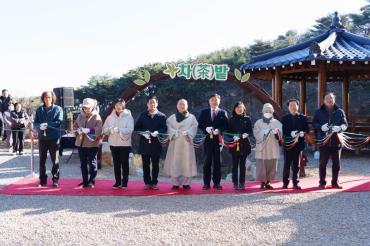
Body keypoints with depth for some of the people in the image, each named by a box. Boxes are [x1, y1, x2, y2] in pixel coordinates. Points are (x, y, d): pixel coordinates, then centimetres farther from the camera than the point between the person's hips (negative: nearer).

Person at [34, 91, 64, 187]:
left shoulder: (58, 109, -1)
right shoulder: (39, 110, 8)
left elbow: (59, 122, -12)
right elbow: (35, 123, 3)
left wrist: (47, 124, -21)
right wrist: (40, 125, -19)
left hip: (54, 137, -3)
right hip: (42, 137, 3)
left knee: (55, 160, 2)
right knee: (42, 160, 9)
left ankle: (55, 179, 13)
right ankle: (42, 180, 19)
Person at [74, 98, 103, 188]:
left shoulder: (96, 116, -5)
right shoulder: (80, 116, 11)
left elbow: (99, 128, -16)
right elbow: (75, 125, 14)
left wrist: (88, 130, -27)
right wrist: (77, 131, -8)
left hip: (92, 143, -5)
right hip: (81, 143, 5)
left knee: (92, 163, 2)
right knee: (83, 163, 11)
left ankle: (92, 181, 11)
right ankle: (85, 181, 21)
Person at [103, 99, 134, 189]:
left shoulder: (128, 116, -3)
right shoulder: (110, 117, 9)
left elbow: (130, 129, -13)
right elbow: (105, 128, 6)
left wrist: (119, 130, -23)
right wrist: (110, 129, -15)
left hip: (125, 143, -3)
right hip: (113, 143, 3)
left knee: (124, 163, 2)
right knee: (116, 163, 8)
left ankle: (125, 182, 11)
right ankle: (118, 182, 15)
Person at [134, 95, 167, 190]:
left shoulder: (162, 116, 5)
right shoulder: (143, 115, 11)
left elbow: (164, 129, -2)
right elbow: (136, 127, 6)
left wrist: (157, 132, -21)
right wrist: (143, 133, -11)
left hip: (156, 144, -1)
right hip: (144, 143, 1)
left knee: (155, 164, 3)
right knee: (146, 164, 5)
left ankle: (154, 183, 12)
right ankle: (147, 182, 13)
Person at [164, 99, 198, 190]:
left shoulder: (191, 117, 14)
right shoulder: (172, 117, 15)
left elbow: (194, 127, 2)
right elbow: (169, 127, 4)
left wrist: (188, 133, -15)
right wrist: (174, 133, -14)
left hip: (187, 142, 0)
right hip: (175, 142, 0)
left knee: (187, 161, -4)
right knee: (175, 162, -5)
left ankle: (186, 183, 1)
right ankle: (175, 183, -1)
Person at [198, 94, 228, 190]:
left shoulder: (223, 113, 10)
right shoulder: (204, 112, 11)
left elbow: (225, 126, 3)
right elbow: (199, 124, 5)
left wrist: (219, 130, -14)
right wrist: (206, 128, -12)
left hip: (218, 139, 0)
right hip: (207, 139, 0)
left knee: (217, 161, 3)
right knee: (207, 161, 0)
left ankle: (217, 183, 8)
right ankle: (206, 183, 3)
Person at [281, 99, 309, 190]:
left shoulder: (303, 118, 9)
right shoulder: (285, 118, 7)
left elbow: (307, 130, 6)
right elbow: (283, 131, 0)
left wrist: (303, 133, -15)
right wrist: (290, 134, -17)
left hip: (299, 144, 1)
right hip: (288, 144, -1)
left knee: (296, 165, 6)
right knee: (287, 164, 1)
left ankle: (295, 183, 12)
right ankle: (285, 183, 9)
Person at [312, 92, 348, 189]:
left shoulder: (340, 111, 8)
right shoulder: (319, 112, 7)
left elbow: (345, 124, 7)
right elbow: (314, 124, 5)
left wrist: (340, 128, -15)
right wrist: (321, 127, -15)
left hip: (336, 141, 1)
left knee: (336, 163, 6)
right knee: (323, 163, 1)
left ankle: (335, 182, 17)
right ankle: (322, 182, 10)